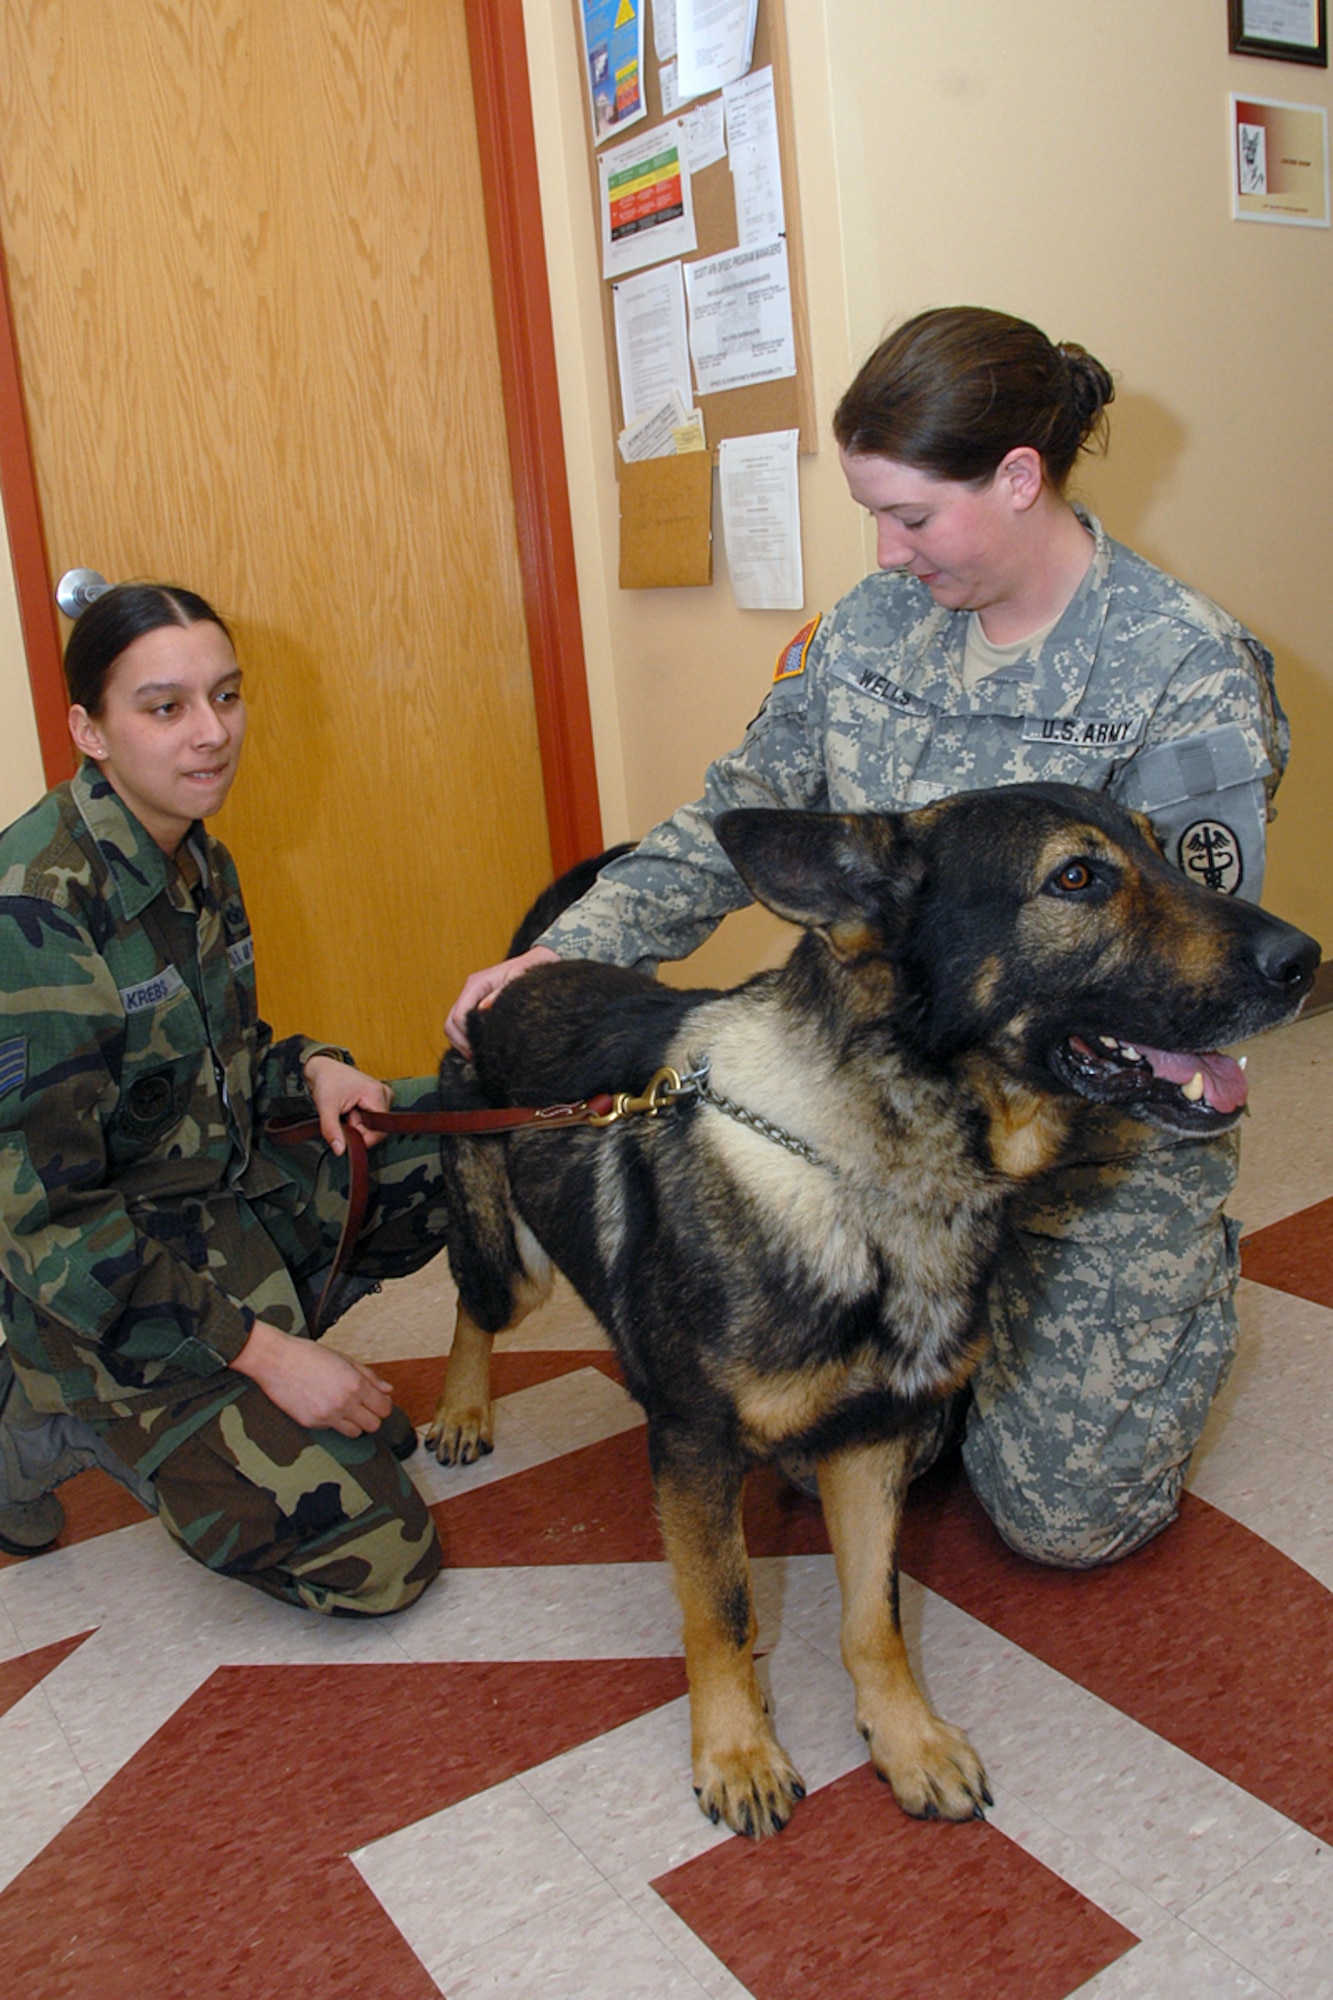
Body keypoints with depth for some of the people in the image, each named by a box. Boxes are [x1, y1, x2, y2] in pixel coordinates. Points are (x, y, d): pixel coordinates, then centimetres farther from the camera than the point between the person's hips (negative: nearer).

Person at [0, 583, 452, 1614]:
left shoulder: (199, 864, 3)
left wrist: (312, 1069, -6)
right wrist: (260, 1353, -23)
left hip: (239, 1196, 8)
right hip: (108, 1284, -8)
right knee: (378, 1556, -11)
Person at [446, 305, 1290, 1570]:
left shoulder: (1190, 674, -17)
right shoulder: (875, 624, -1)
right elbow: (736, 816, 1)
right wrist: (563, 950, -10)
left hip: (1096, 1138, -4)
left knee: (1063, 1514, 2)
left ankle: (1198, 1284, 29)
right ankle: (967, 1315, 32)